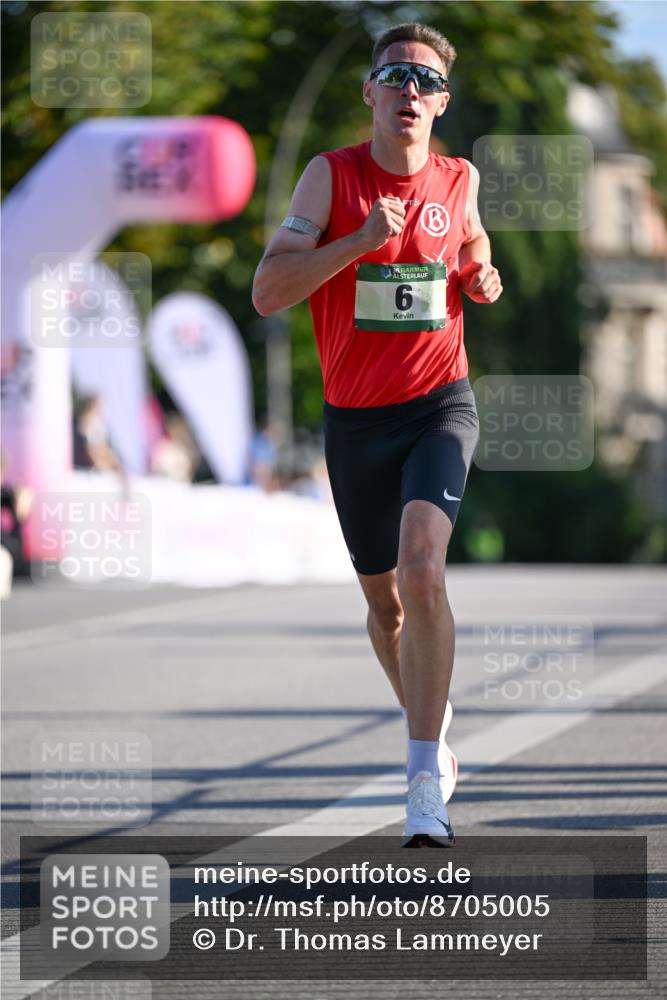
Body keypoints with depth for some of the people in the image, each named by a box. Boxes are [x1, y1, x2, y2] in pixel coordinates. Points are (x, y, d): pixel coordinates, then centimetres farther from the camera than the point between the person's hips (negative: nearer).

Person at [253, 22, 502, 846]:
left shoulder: (458, 181, 3)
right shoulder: (332, 176, -5)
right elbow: (267, 291, -14)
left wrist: (481, 279, 3)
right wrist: (361, 240, -25)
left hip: (439, 406, -1)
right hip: (355, 420, 1)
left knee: (421, 568, -24)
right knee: (384, 600, 13)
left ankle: (427, 782, -25)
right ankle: (433, 729, 41)